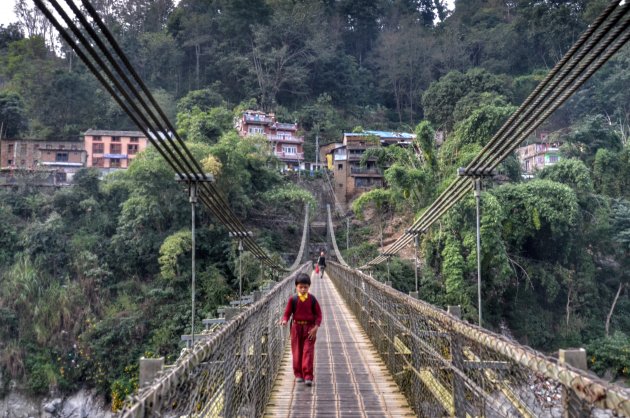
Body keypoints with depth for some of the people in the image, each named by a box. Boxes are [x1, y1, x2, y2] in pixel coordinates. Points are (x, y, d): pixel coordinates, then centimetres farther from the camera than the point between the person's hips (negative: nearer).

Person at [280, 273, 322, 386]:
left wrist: (316, 327, -10)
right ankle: (298, 374, 22)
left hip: (309, 328, -1)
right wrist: (284, 320, -20)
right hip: (296, 327, 1)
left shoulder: (312, 299, -5)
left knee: (308, 352, -6)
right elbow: (287, 313, 1)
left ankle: (308, 377, -5)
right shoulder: (293, 299, -4)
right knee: (297, 352, 8)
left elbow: (318, 314, 0)